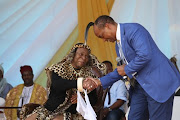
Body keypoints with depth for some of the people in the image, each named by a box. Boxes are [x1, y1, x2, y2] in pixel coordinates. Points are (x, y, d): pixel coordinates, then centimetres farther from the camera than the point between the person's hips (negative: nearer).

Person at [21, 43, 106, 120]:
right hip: (49, 109, 1)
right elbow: (56, 85, -22)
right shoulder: (59, 68, 1)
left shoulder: (88, 75, 5)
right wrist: (79, 82, -34)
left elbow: (93, 100, 6)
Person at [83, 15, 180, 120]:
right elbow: (121, 71, 22)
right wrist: (99, 82, 12)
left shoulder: (133, 29, -14)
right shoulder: (118, 44, 16)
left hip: (159, 83, -9)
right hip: (140, 86, 10)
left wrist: (127, 69, -12)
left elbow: (145, 55, -27)